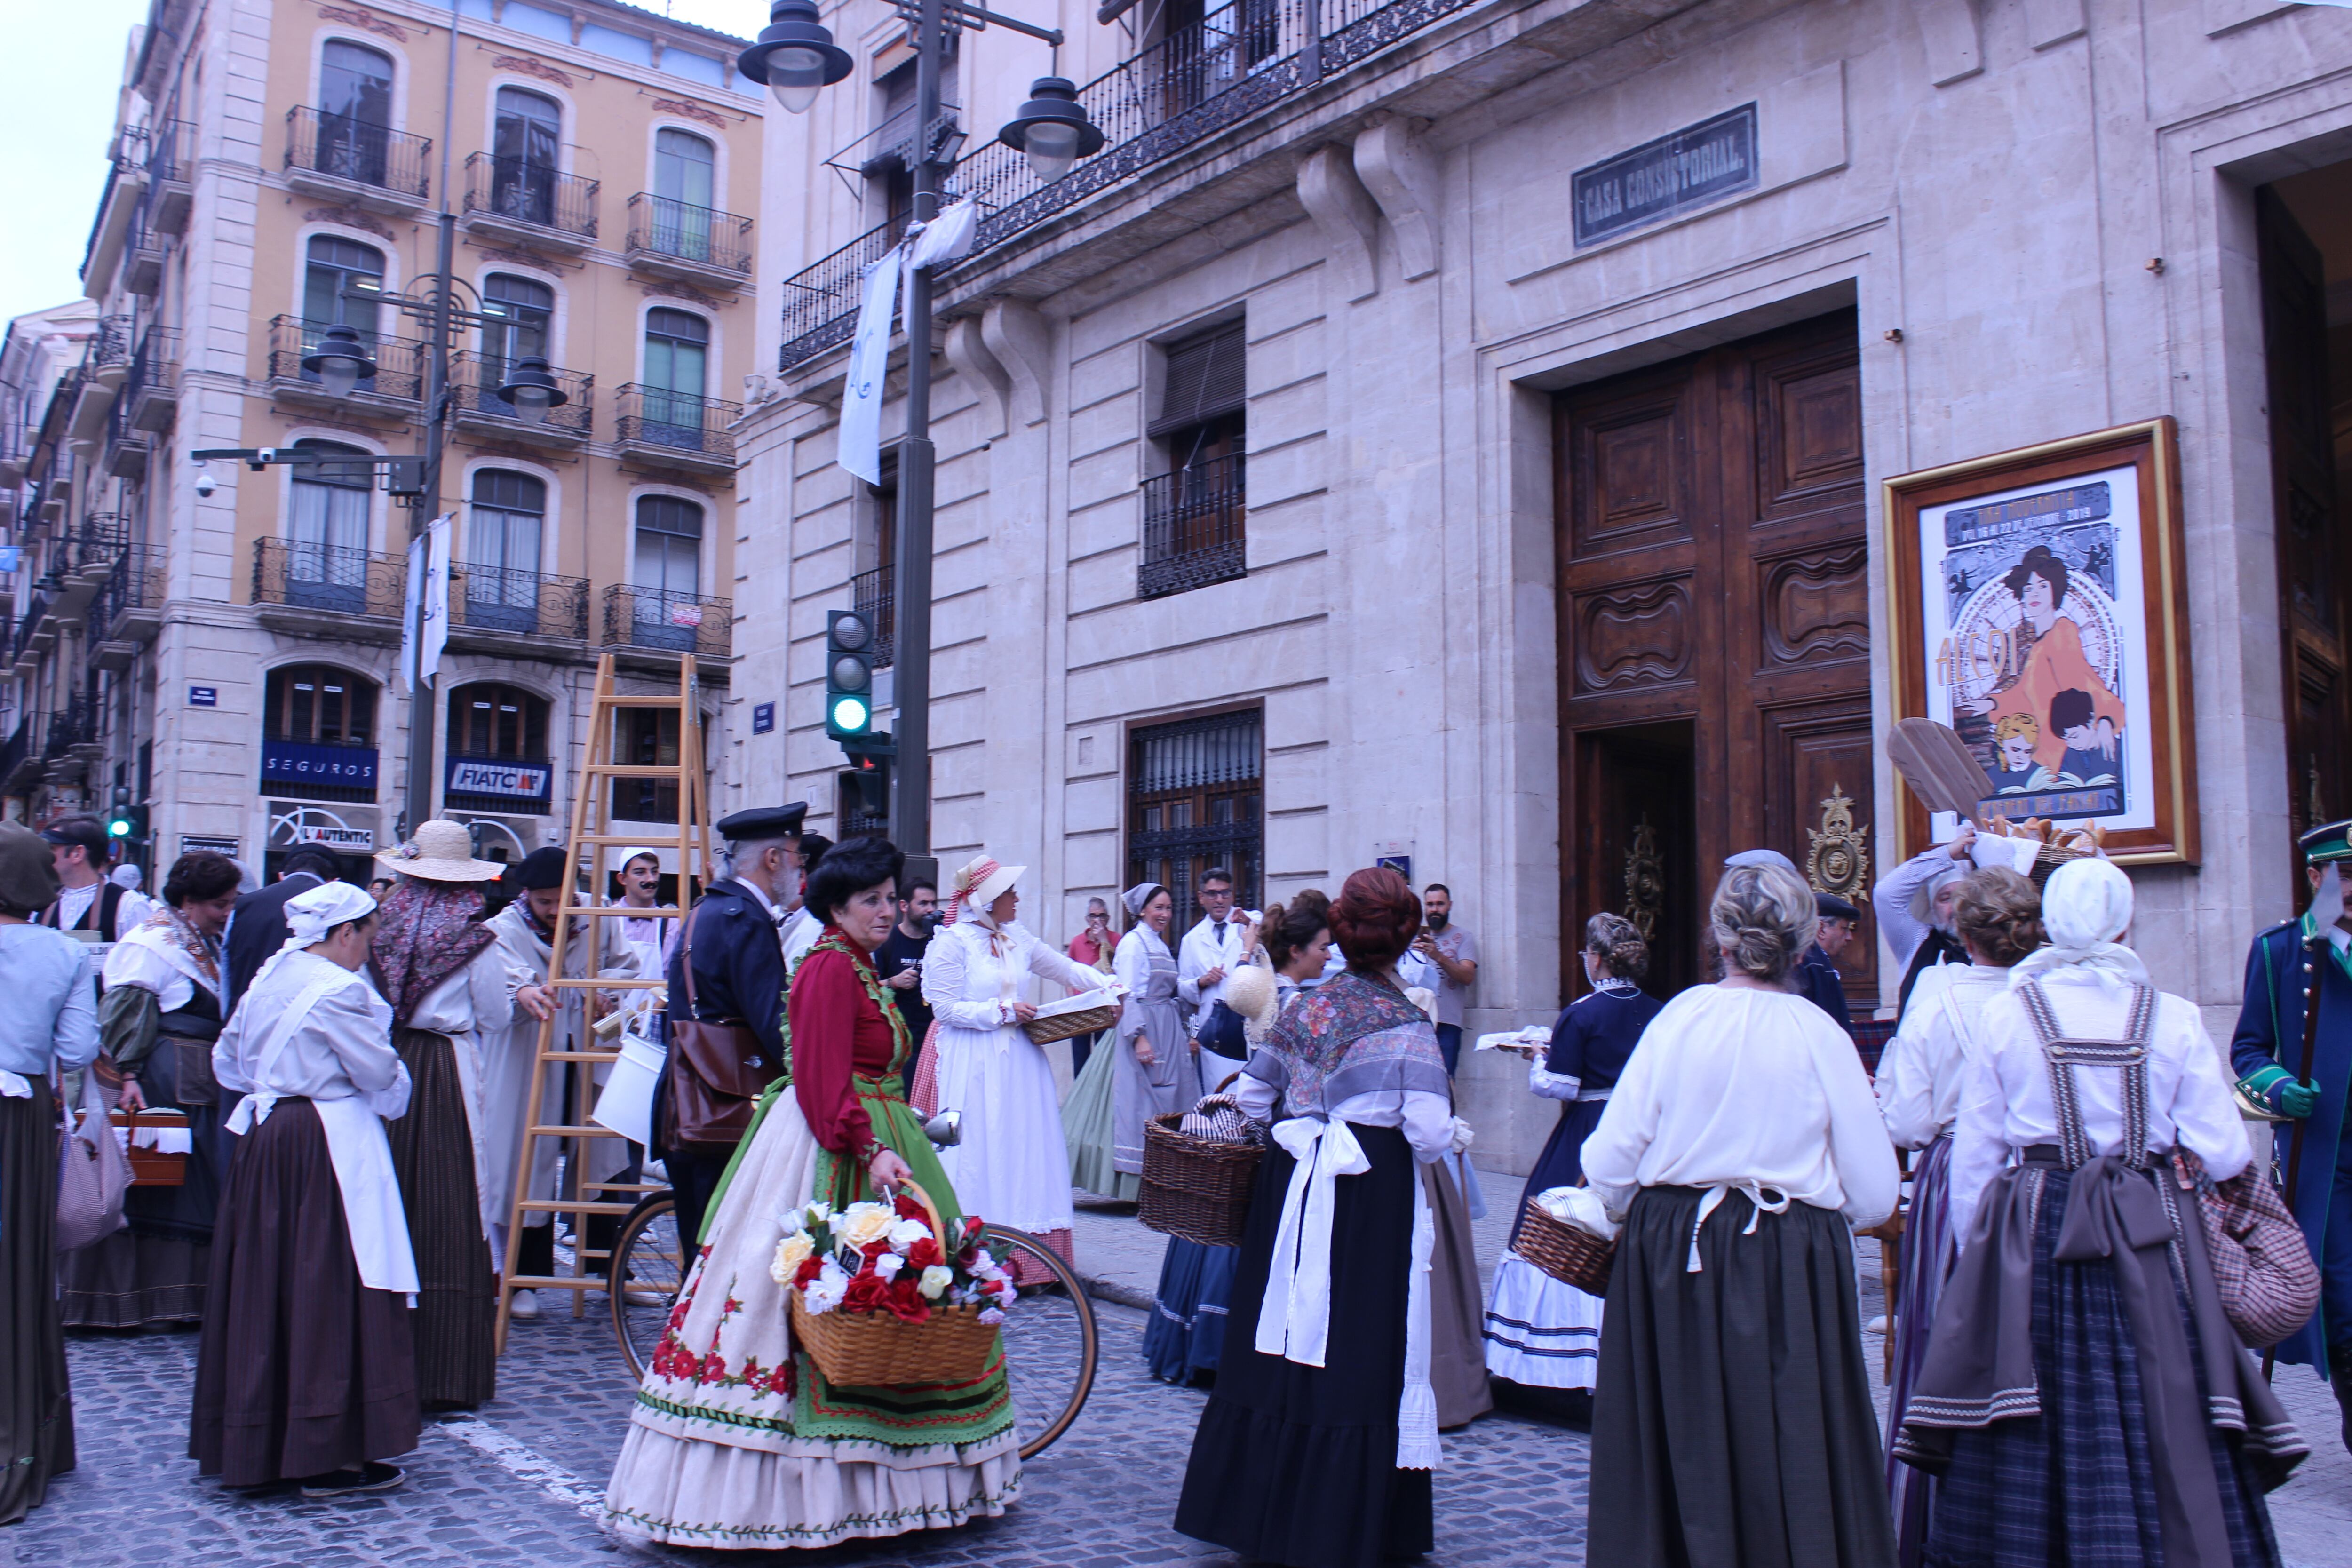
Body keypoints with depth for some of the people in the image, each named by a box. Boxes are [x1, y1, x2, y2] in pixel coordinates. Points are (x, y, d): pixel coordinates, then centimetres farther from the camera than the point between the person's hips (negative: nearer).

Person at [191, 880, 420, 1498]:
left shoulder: (269, 977, 9)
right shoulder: (339, 990, -16)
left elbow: (227, 1061, 18)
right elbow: (380, 1073, -10)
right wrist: (398, 1084, 11)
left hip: (263, 1144, 9)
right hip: (327, 1147, -9)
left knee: (265, 1289, 14)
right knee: (328, 1294, -3)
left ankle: (255, 1444, 24)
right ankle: (326, 1453, 1)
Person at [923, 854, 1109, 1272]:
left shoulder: (1017, 937, 9)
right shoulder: (951, 943, -9)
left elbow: (1065, 969, 16)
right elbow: (946, 1008, -12)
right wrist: (1003, 1010, -13)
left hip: (1018, 1062, 6)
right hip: (973, 1063, -6)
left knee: (1026, 1154, 6)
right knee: (981, 1155, -4)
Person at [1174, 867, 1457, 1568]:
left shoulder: (1306, 1007, 4)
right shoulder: (1406, 1024, -10)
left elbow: (1251, 1097, 12)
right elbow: (1430, 1133, -18)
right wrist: (1433, 1142, 4)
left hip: (1292, 1186, 5)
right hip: (1372, 1194, -5)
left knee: (1280, 1346, 12)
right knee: (1358, 1351, 2)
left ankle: (1255, 1508, 22)